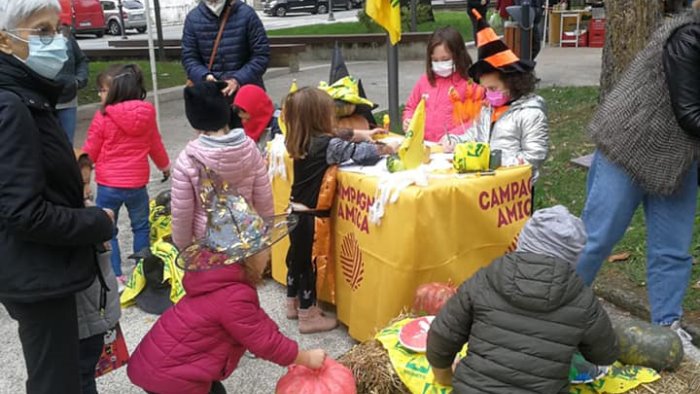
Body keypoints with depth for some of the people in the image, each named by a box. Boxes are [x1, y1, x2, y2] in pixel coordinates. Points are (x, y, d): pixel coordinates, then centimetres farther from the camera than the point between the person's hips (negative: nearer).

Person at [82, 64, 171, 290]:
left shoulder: (103, 117, -13)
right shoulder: (146, 115, -1)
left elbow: (90, 152, -5)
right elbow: (155, 146, 12)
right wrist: (165, 165, 31)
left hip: (108, 185, -3)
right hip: (137, 184, 3)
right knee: (141, 227, 19)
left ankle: (115, 277, 9)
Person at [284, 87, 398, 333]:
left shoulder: (301, 141, 3)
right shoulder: (328, 145, -22)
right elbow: (361, 154, -20)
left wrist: (360, 134, 24)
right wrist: (386, 149, -3)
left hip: (296, 210, 8)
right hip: (310, 215, -8)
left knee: (296, 256, 22)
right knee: (308, 262, 4)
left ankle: (293, 304, 39)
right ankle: (308, 316, 18)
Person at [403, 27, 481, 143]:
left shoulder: (469, 83, -1)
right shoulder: (425, 80, 14)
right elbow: (411, 107, 26)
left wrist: (453, 136, -14)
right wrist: (408, 120, 6)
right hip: (424, 144, 4)